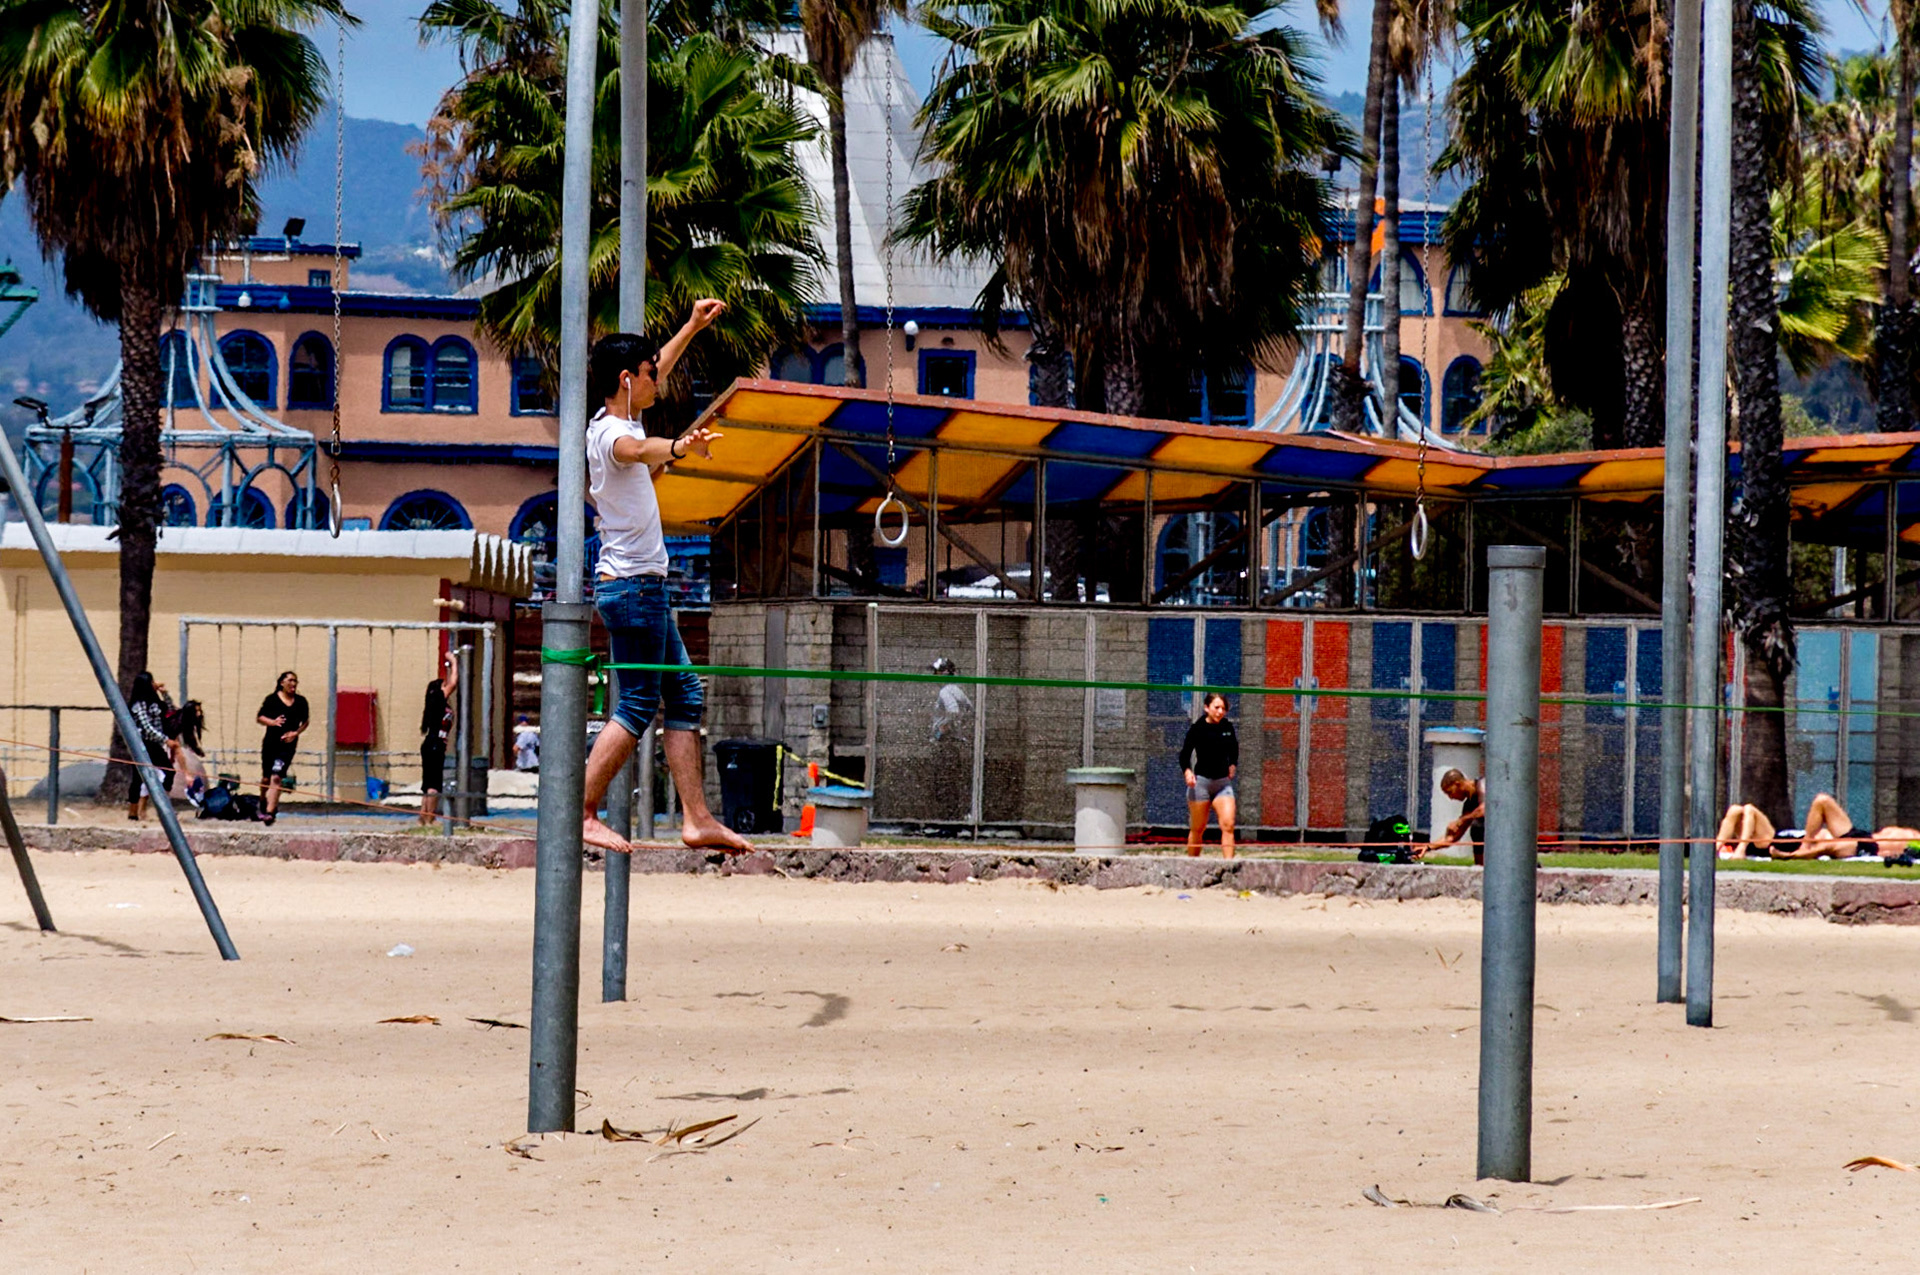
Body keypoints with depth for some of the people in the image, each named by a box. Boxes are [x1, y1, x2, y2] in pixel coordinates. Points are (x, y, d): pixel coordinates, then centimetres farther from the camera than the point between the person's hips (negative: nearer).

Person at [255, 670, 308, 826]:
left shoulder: (300, 701, 4)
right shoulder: (272, 699, -2)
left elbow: (305, 722, 15)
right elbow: (259, 717, 2)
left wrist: (296, 732, -3)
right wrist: (272, 722, -17)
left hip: (288, 745, 0)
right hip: (270, 743, 0)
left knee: (276, 778, -13)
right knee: (266, 778, 10)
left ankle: (270, 812, -17)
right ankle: (263, 808, 34)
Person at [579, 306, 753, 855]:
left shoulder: (613, 420, 13)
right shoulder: (611, 432, -16)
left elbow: (653, 374, 34)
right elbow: (635, 450, -42)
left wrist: (692, 328, 40)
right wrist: (679, 446, -61)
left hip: (642, 586, 11)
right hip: (633, 583, -11)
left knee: (684, 695, 9)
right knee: (638, 705, -9)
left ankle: (697, 819, 7)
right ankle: (582, 815, -8)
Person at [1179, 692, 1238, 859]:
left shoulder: (1228, 727, 5)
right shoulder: (1197, 728, -7)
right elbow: (1185, 753, -12)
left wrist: (1233, 764, 16)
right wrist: (1187, 771, -29)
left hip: (1223, 782, 3)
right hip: (1201, 781, -3)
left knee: (1228, 825, -13)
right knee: (1198, 829, 4)